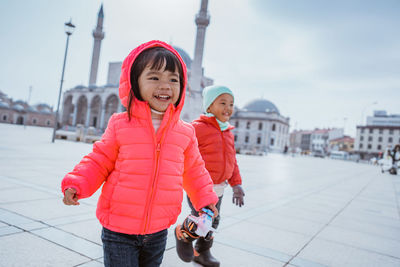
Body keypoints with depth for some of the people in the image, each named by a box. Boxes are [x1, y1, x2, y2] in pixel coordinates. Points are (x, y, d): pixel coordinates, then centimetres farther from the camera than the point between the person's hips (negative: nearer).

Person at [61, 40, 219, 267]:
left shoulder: (185, 132, -1)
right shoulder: (120, 124, -9)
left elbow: (194, 170, 11)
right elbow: (100, 161, 0)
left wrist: (205, 198, 8)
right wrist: (76, 184, -14)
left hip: (158, 231, 3)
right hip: (119, 230, -3)